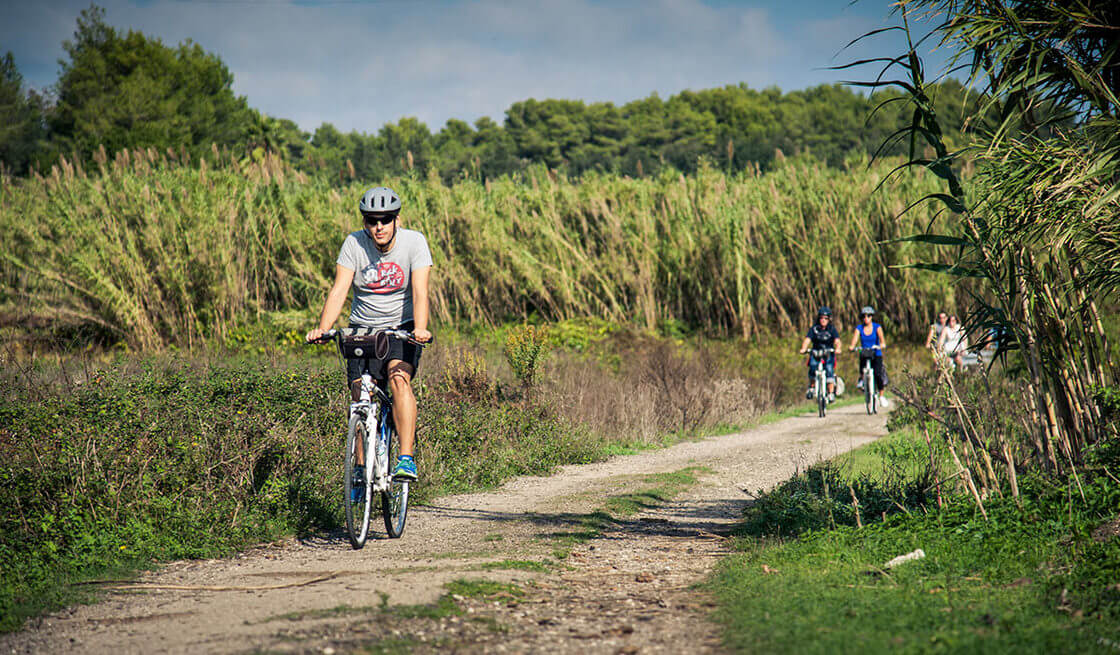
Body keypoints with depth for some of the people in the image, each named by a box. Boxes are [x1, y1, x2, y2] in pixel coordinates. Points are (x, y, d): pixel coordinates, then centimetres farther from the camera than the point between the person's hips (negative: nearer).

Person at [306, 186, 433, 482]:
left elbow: (419, 291, -21)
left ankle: (406, 458, -30)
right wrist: (323, 327, -32)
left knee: (399, 377, -28)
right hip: (363, 328, 2)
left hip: (401, 327, -2)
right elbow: (339, 290, -16)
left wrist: (420, 329, -39)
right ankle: (362, 467, 9)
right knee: (360, 394, -8)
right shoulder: (355, 243, -9)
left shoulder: (414, 242, -12)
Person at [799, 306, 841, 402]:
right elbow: (807, 339, -17)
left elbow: (837, 340, -20)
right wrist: (803, 349, -37)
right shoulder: (814, 328, -4)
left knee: (829, 370, -22)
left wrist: (838, 348, -41)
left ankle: (831, 393, -15)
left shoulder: (832, 329, -5)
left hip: (829, 353, -1)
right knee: (813, 367, -26)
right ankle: (811, 387, -4)